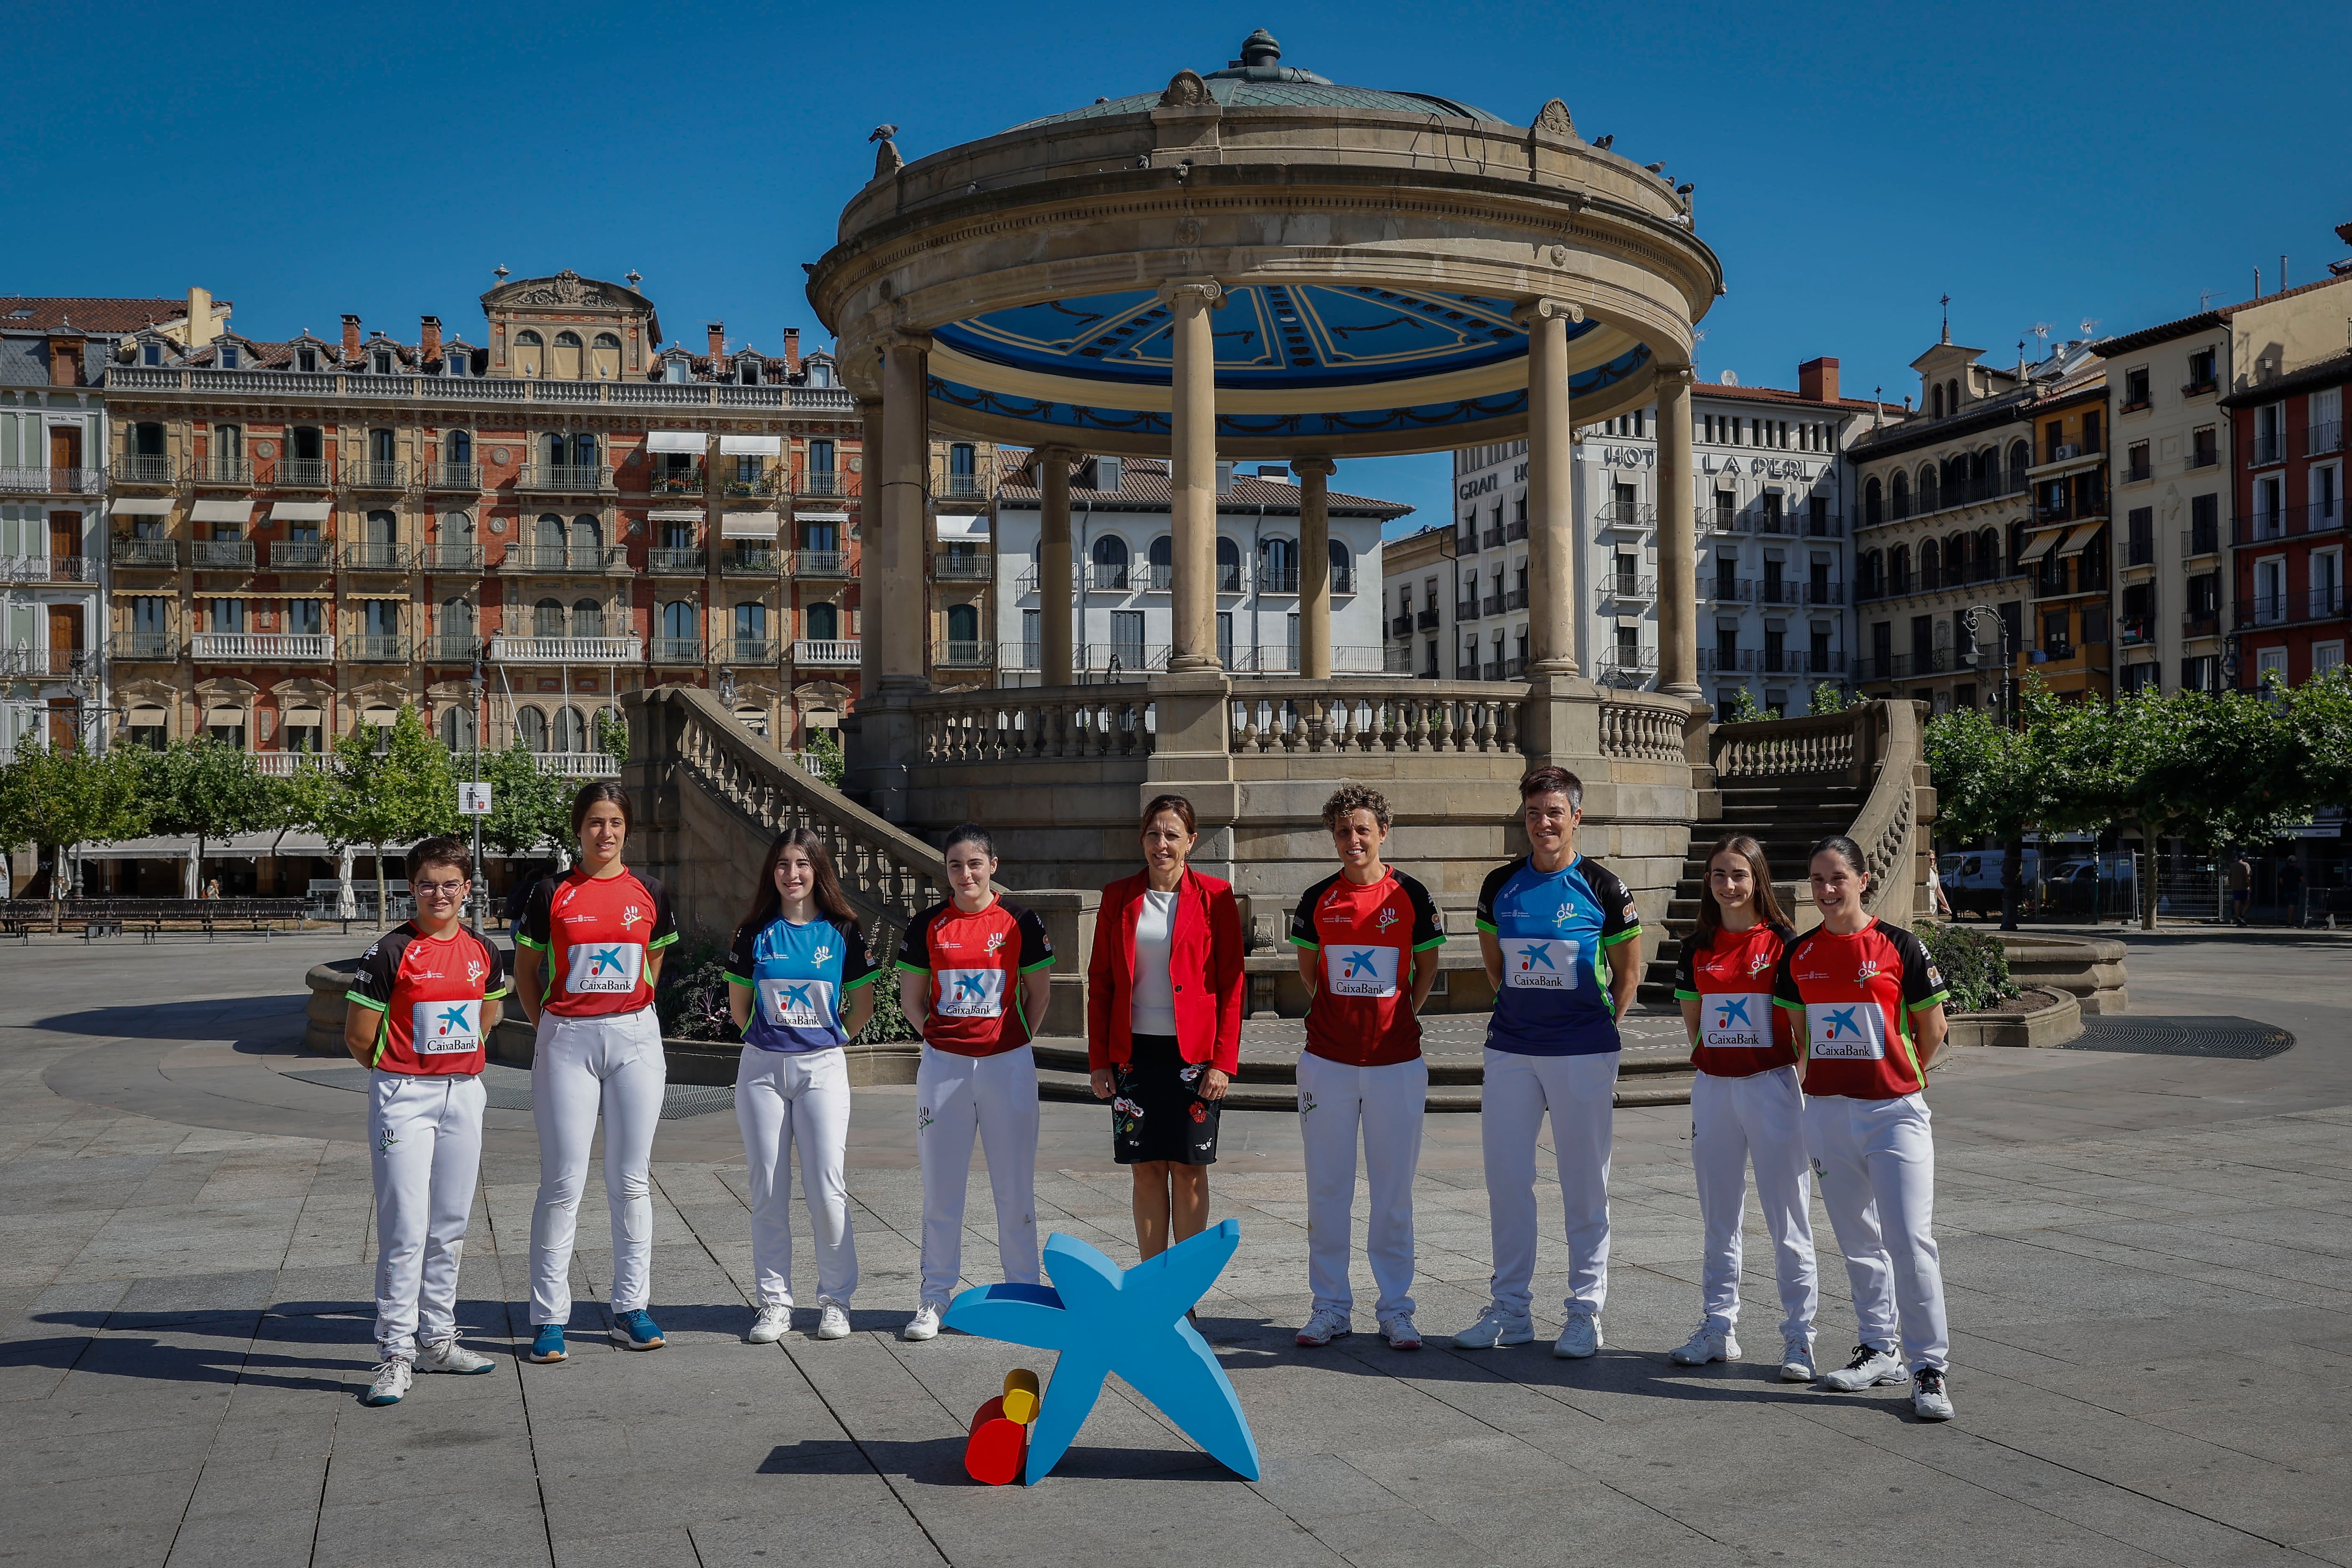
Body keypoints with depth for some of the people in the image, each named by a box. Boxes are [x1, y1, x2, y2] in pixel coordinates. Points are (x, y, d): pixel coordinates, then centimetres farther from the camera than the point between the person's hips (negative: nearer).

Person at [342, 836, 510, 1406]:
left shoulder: (483, 951, 6)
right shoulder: (391, 952, -9)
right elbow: (359, 1036, -5)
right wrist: (400, 1075, 5)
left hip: (464, 1094, 5)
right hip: (402, 1098, -5)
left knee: (450, 1225, 12)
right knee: (405, 1227, -7)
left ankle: (437, 1341, 24)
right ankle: (397, 1354, -1)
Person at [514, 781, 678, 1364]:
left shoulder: (648, 894, 5)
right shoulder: (551, 894, 0)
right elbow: (525, 972, 9)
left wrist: (626, 1018, 12)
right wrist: (553, 1030, 4)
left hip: (635, 1037, 2)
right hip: (566, 1040, -2)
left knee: (631, 1180, 6)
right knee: (563, 1183, -1)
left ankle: (631, 1309, 16)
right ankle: (549, 1318, 7)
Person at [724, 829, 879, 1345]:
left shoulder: (843, 933, 1)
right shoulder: (755, 934, 3)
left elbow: (862, 1005, 11)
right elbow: (739, 1006, 14)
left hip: (822, 1068, -1)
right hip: (761, 1070, 1)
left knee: (826, 1188, -5)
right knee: (768, 1191, 3)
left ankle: (835, 1299, 9)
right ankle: (775, 1302, 13)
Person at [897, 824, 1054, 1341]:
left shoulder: (1020, 922, 0)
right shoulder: (928, 925, 4)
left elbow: (1039, 990, 8)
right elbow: (911, 997, 11)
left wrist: (1013, 1041, 5)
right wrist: (938, 1038, 2)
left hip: (1008, 1065, -1)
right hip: (943, 1065, 1)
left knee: (1015, 1185, 3)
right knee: (940, 1186, 6)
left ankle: (1024, 1293, 14)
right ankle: (936, 1297, 16)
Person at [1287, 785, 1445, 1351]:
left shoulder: (1410, 895, -1)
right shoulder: (1318, 900, 3)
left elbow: (1427, 969, 10)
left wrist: (1396, 1018, 6)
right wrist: (1336, 1016, 11)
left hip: (1396, 1061, -1)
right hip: (1327, 1060, 2)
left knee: (1394, 1191, 4)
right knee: (1327, 1188, 6)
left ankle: (1395, 1309, 16)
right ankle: (1330, 1306, 17)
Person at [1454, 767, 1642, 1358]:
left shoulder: (1602, 888, -2)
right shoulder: (1500, 885, 6)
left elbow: (1627, 972, 7)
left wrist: (1598, 1026, 5)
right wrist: (1522, 1012, 13)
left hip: (1583, 1053, -3)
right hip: (1509, 1050, 3)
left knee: (1585, 1184, 3)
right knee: (1505, 1179, 5)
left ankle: (1585, 1313, 13)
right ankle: (1511, 1308, 17)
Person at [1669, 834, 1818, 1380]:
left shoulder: (1782, 943, -5)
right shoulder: (1697, 948, 7)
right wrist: (1716, 1058, 8)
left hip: (1772, 1084, -4)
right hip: (1712, 1088, 5)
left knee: (1788, 1221, -1)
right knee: (1718, 1218, 12)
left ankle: (1798, 1337, 7)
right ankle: (1720, 1327, 22)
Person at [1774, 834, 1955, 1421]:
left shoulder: (1899, 946, -6)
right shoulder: (1800, 954, 5)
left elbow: (1932, 1028, 2)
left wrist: (1901, 1078, 10)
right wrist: (1827, 1081, 13)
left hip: (1895, 1110, -4)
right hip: (1827, 1111, 4)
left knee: (1910, 1238, -10)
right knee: (1858, 1241, 13)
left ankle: (1929, 1367, -1)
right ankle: (1879, 1351, 26)